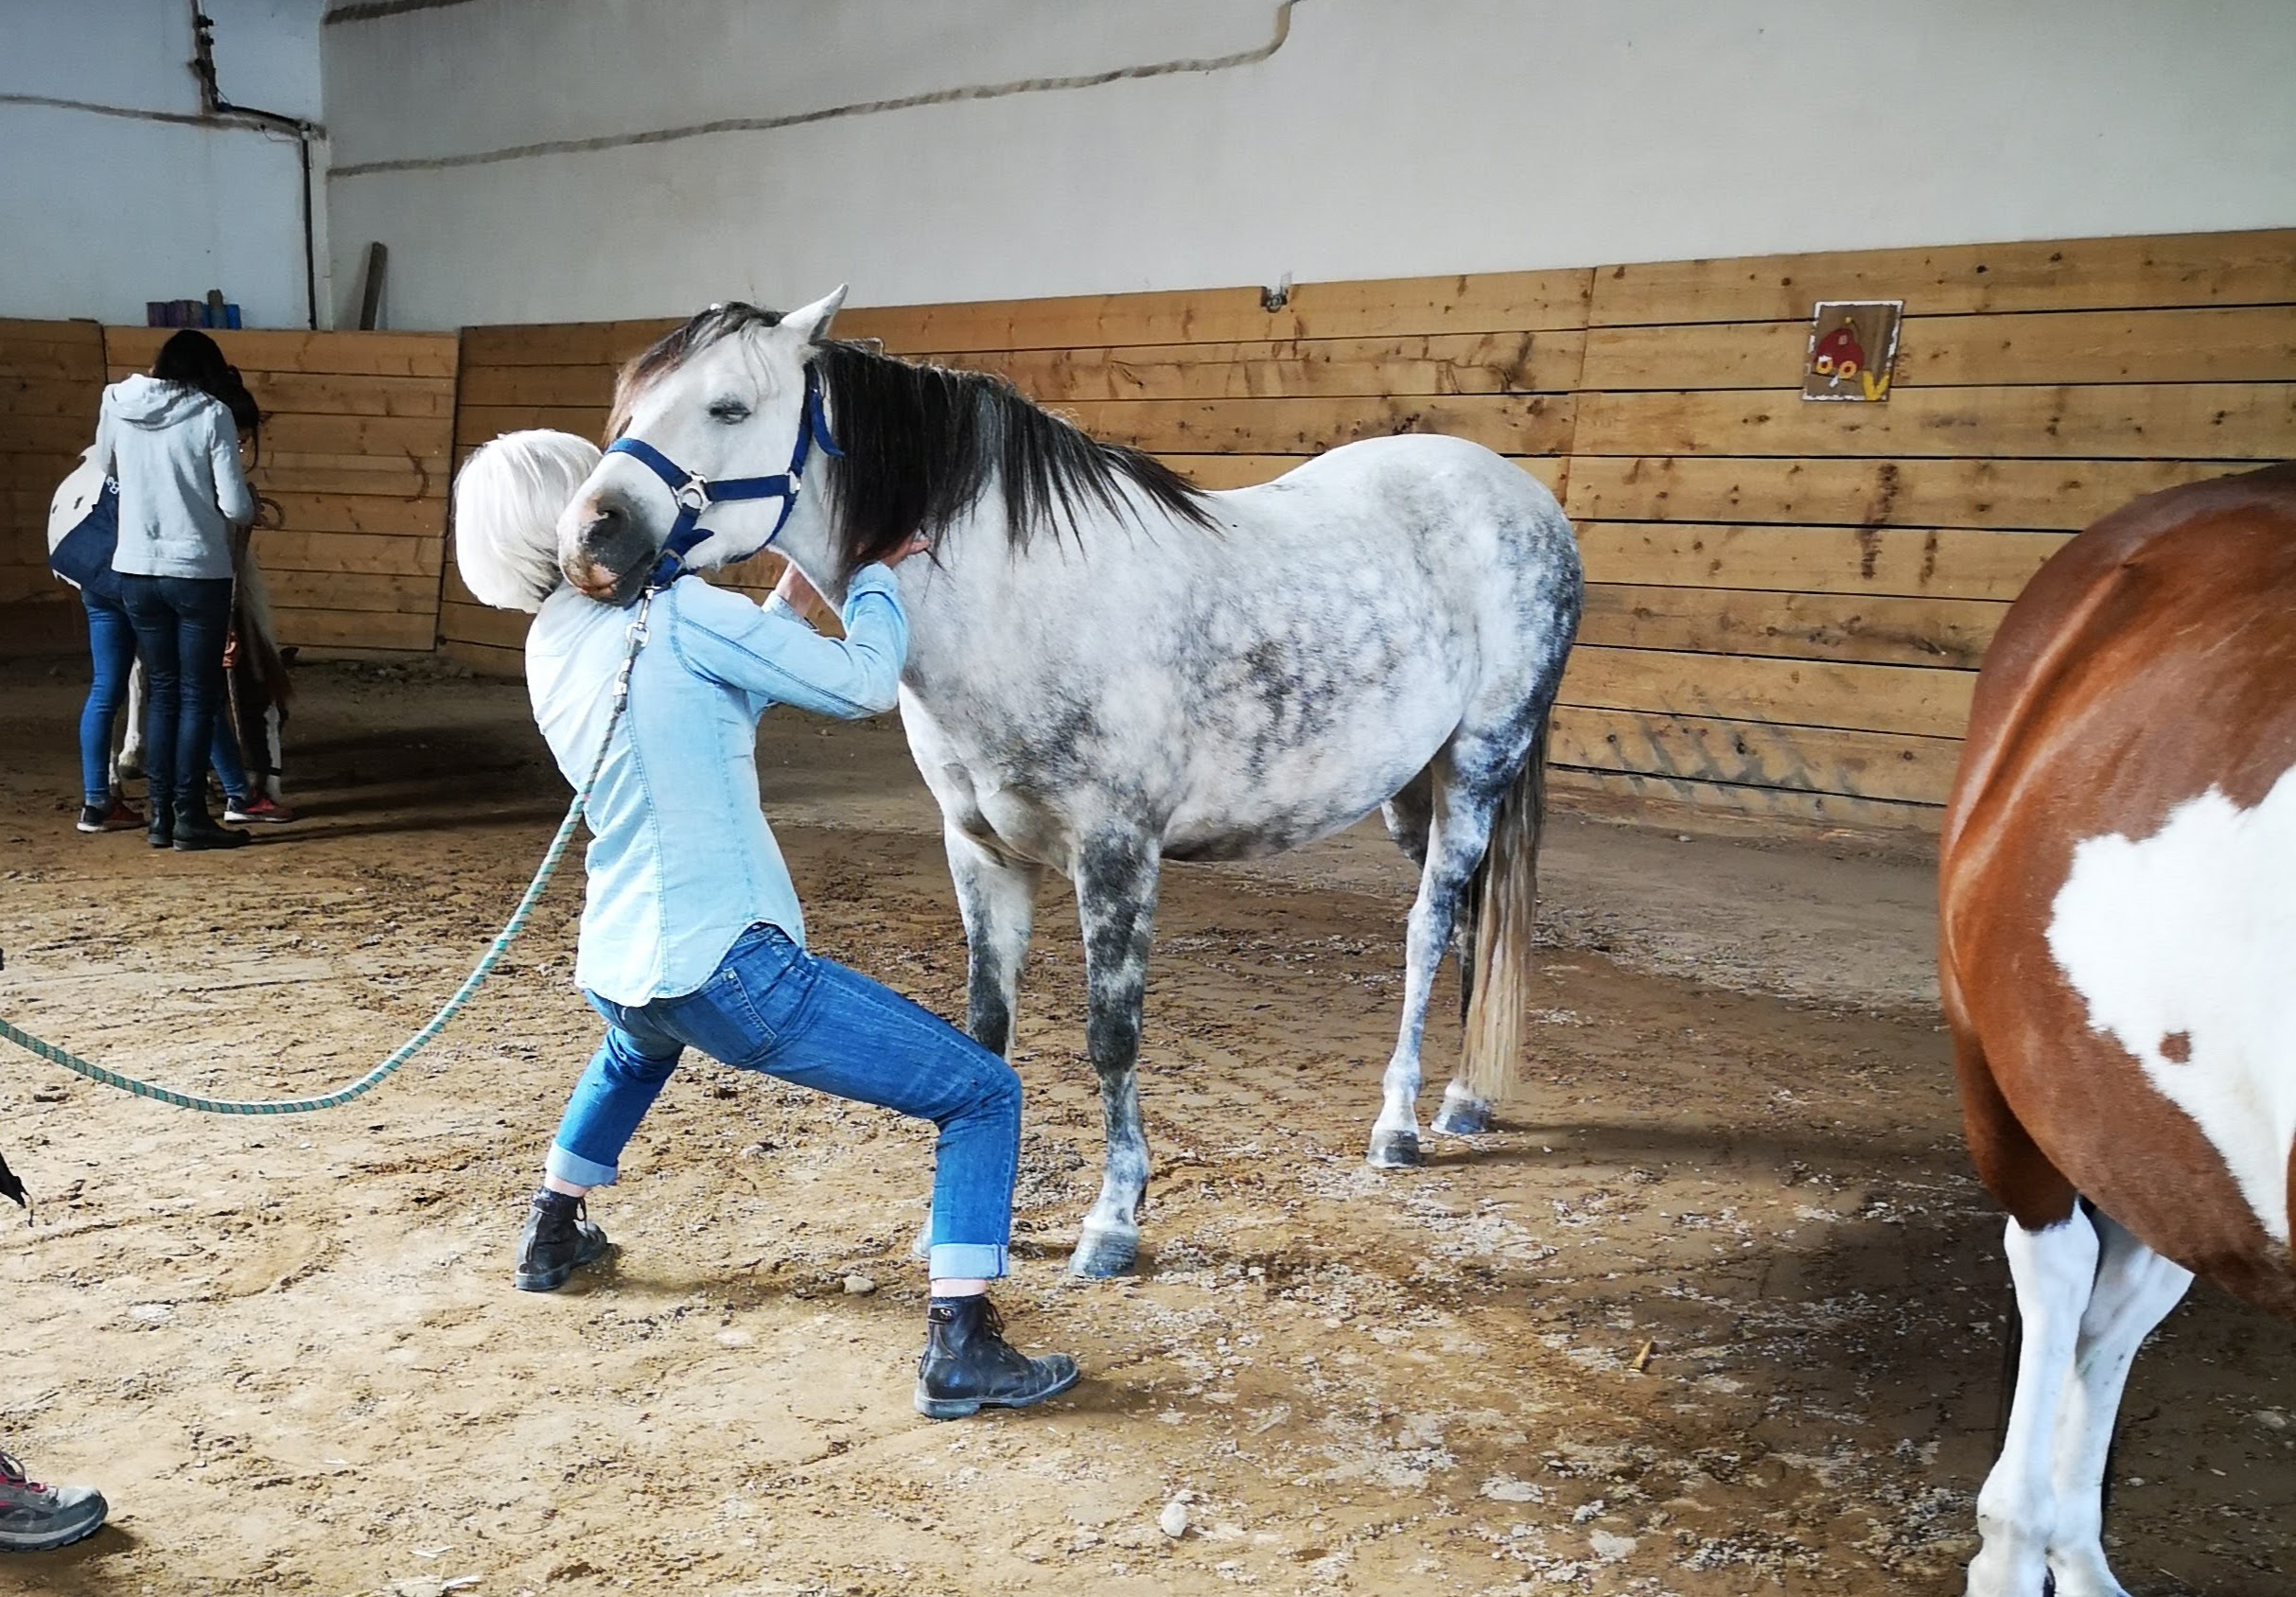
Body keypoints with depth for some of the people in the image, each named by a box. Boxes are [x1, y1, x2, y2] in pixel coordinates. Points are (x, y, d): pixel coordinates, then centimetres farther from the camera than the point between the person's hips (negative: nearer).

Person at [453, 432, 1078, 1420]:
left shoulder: (550, 646, 13)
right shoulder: (672, 610, -12)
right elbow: (863, 684, -13)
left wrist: (794, 594, 21)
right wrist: (873, 576, 5)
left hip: (610, 973, 8)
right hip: (726, 968, -8)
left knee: (638, 1047, 46)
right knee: (984, 1095, -1)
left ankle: (551, 1235, 54)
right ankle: (959, 1351, -10)